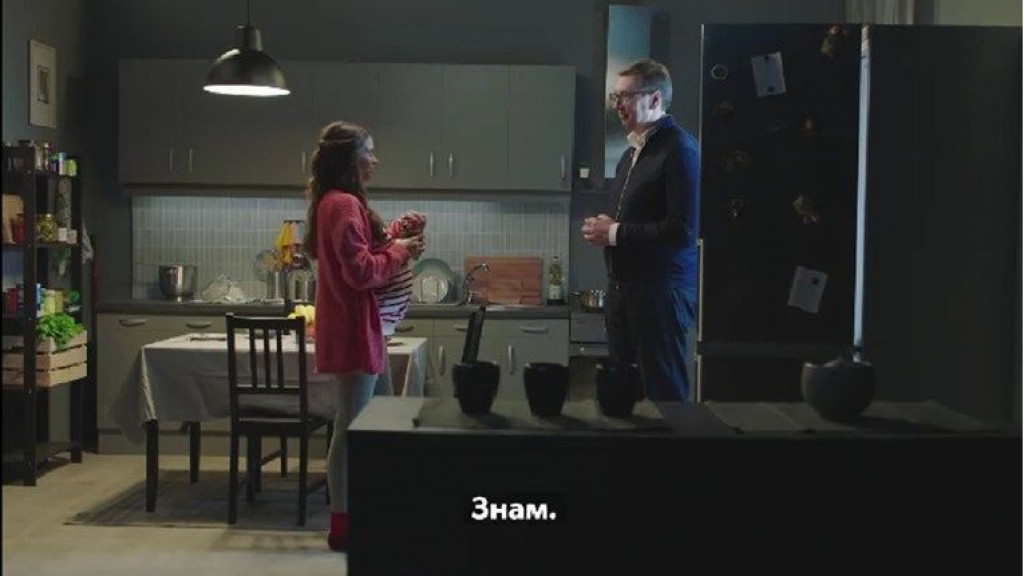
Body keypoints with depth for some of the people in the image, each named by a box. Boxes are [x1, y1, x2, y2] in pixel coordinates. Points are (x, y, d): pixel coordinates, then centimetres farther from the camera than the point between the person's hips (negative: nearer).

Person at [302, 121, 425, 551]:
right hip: (353, 327, -11)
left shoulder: (333, 202, 16)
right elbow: (362, 272, -22)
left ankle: (348, 516, 22)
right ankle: (343, 525, 3)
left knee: (352, 426, 14)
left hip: (348, 325, 11)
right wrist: (398, 252, -8)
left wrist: (391, 243, 7)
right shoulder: (344, 205, -16)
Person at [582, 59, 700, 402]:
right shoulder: (633, 151, 17)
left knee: (664, 388, -3)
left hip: (662, 291, -9)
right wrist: (601, 228, 4)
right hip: (625, 289, 9)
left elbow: (683, 231, -21)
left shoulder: (679, 149, -12)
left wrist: (614, 233, -13)